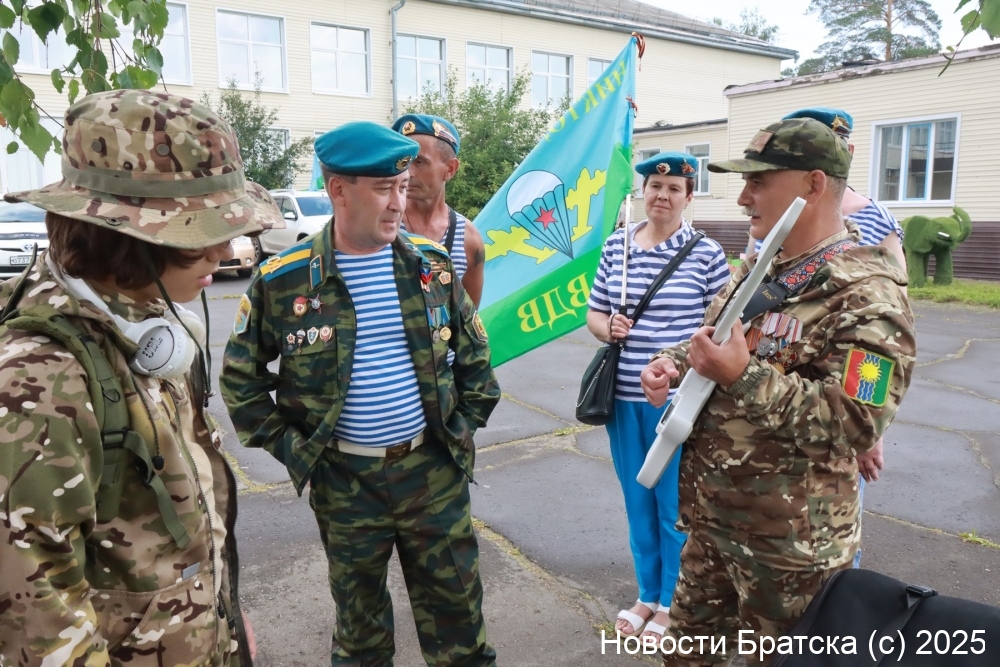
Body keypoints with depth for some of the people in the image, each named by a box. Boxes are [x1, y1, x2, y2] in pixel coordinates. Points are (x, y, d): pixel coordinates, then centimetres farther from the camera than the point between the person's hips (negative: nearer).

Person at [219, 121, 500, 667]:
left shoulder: (431, 264, -2)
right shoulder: (283, 281, -9)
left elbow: (474, 354, 9)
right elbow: (240, 378, 2)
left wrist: (465, 426, 5)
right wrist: (290, 449, -3)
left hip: (434, 468, 2)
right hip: (344, 480, -1)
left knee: (457, 610, 14)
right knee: (360, 621, 19)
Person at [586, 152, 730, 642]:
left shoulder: (706, 252, -6)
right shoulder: (615, 246, 5)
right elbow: (593, 313, 11)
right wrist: (608, 328, -11)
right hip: (624, 398, 4)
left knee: (675, 506, 10)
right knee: (637, 503, 17)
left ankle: (672, 602, 31)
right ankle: (647, 596, 37)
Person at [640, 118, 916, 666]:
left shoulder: (867, 297, -20)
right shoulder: (757, 269, 8)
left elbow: (854, 424, -26)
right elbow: (710, 342, 20)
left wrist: (744, 377, -30)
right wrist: (672, 362, -2)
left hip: (791, 549, -8)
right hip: (710, 522, 8)